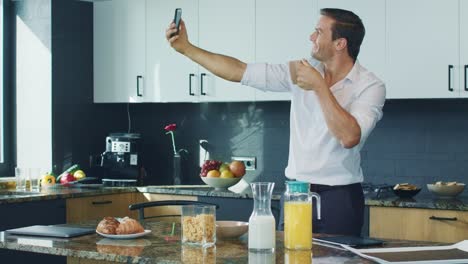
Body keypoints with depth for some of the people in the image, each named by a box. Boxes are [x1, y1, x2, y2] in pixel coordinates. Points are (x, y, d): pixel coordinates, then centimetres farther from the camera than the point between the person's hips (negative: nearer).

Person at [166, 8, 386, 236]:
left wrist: (319, 86, -21)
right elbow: (239, 71, 2)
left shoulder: (370, 86, -10)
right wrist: (185, 48, 0)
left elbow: (349, 137, -26)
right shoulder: (302, 71, 3)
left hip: (338, 198, -4)